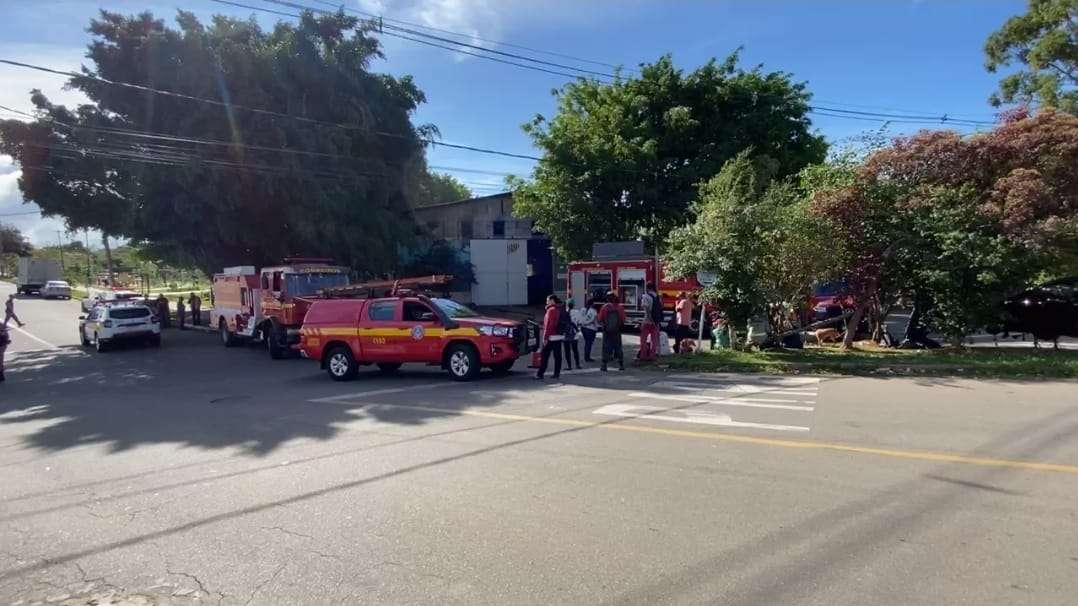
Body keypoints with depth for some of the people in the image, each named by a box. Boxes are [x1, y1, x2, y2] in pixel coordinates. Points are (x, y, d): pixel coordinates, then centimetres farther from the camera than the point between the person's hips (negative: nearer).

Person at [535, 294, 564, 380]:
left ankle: (540, 374, -3)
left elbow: (548, 325, -18)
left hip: (551, 337, -8)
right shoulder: (560, 310, 13)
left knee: (545, 356, -4)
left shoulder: (551, 310, -13)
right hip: (560, 336, 8)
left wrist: (545, 337, -18)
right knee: (557, 355, 7)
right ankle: (557, 373, 8)